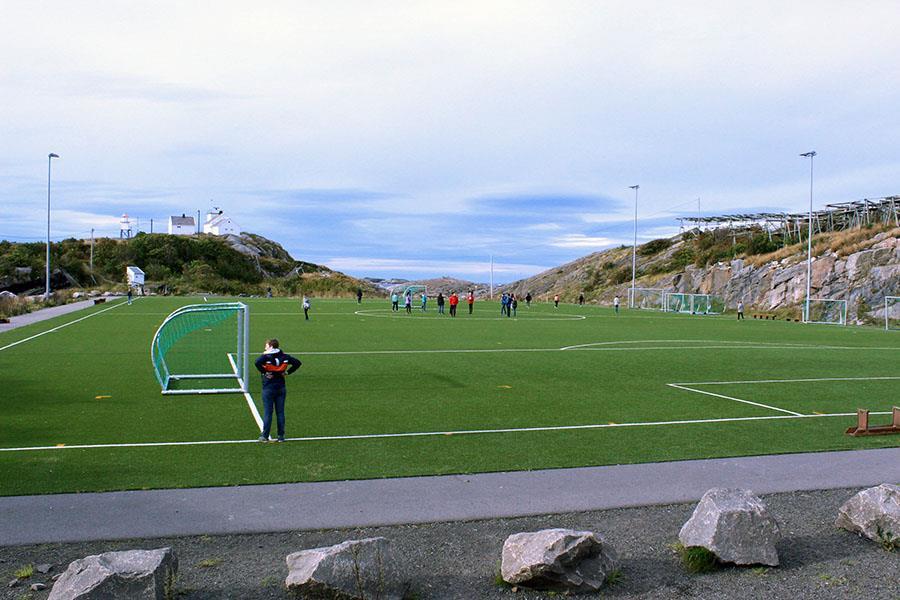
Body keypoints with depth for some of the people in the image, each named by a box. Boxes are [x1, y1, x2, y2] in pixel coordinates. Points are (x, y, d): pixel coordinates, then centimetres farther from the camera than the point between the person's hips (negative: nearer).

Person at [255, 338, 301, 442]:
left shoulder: (266, 356, -10)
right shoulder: (284, 356, 3)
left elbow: (257, 362, -30)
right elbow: (297, 363, 2)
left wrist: (263, 372, -17)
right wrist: (287, 372, 3)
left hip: (268, 388, -4)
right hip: (281, 388, 4)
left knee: (267, 412, 2)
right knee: (280, 412, 8)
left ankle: (265, 436, 5)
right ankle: (281, 436, 10)